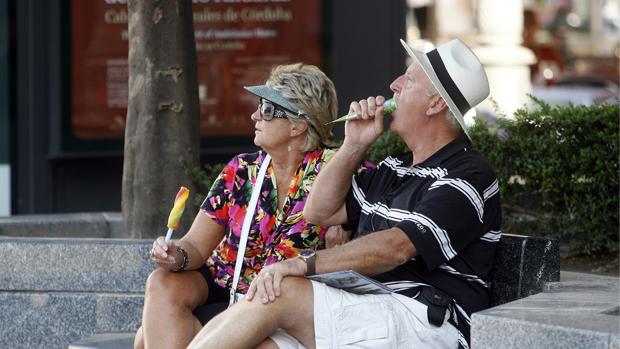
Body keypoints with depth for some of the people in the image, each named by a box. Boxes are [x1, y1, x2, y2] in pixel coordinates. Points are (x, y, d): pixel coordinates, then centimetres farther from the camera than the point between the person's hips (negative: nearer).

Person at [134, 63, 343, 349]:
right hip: (216, 284, 5)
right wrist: (178, 257, -21)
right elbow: (197, 245, 1)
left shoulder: (331, 170, -6)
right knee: (163, 284, -28)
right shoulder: (240, 170, 4)